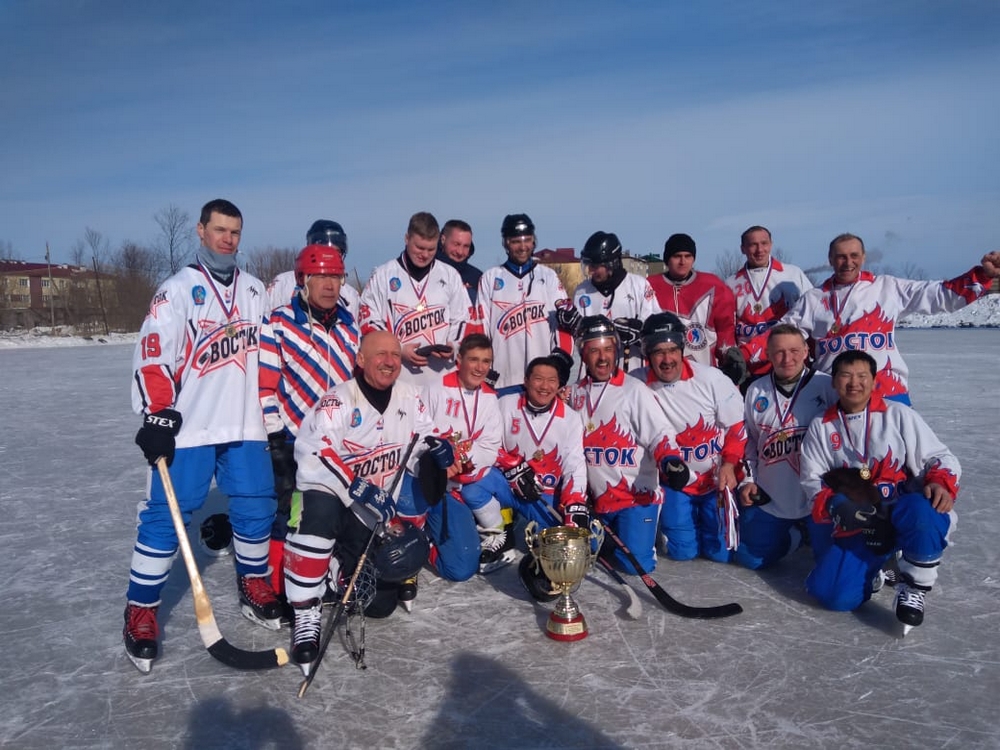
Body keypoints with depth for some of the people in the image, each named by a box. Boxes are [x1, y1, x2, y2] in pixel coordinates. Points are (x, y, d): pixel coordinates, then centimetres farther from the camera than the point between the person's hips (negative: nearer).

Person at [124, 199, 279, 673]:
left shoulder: (255, 291, 14)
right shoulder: (178, 290, -1)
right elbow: (152, 358, -9)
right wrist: (157, 417, -18)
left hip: (245, 427, 4)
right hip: (188, 428, -4)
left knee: (256, 508, 6)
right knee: (166, 518, -3)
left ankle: (254, 589, 26)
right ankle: (141, 612, 10)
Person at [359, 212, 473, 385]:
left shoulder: (450, 275, 12)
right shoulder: (383, 275, 5)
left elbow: (464, 318, 13)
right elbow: (370, 321, 2)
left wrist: (454, 344, -7)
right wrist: (399, 350, -10)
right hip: (398, 377, -2)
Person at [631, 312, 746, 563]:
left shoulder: (711, 378, -18)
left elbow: (737, 427, -6)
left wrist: (729, 465, -12)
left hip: (717, 478, -1)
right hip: (674, 481, 1)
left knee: (720, 551, 2)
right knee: (681, 551, 3)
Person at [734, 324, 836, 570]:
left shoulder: (827, 386, -9)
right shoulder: (756, 390, 4)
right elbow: (747, 440, 13)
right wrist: (747, 480, 6)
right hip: (768, 499, 4)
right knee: (749, 557, 6)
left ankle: (809, 530, 24)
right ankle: (791, 535, 33)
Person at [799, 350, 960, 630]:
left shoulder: (899, 415, 0)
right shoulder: (820, 427, 6)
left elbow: (939, 456, 1)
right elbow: (812, 480, 5)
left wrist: (941, 483, -22)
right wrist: (833, 505, -15)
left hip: (905, 512, -1)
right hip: (859, 525, 2)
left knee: (922, 512, -40)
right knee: (833, 594, -19)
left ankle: (913, 587, -12)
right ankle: (878, 575, 15)